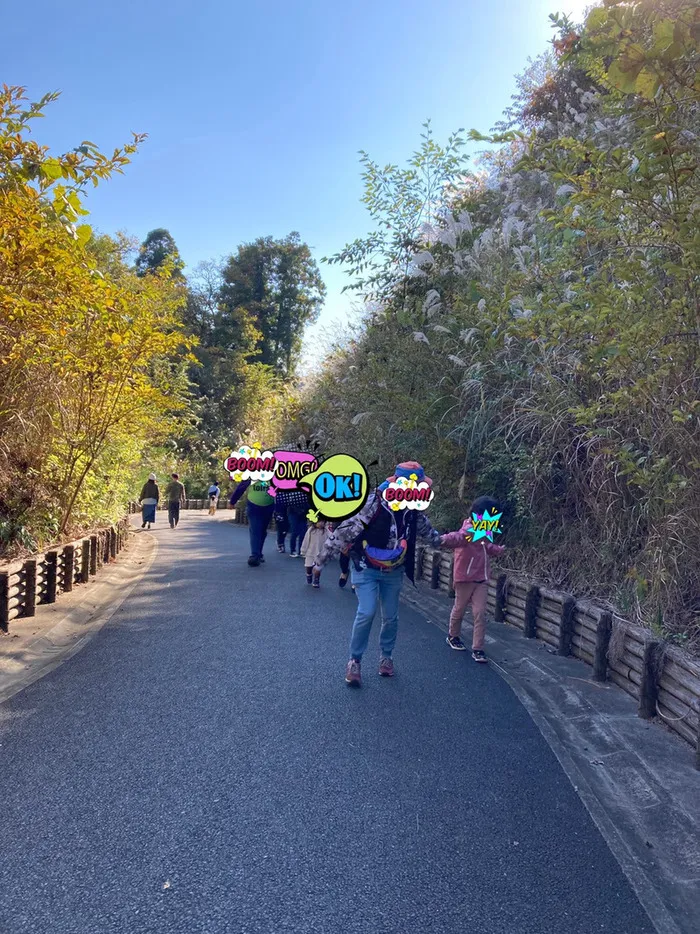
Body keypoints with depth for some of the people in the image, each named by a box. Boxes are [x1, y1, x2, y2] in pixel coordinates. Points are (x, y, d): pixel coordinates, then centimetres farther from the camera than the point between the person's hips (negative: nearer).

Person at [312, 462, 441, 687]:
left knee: (391, 617, 11)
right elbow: (344, 532, -22)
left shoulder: (413, 509, -7)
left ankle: (386, 657, 36)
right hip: (367, 569, -5)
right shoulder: (372, 503, -27)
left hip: (393, 572, 5)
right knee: (367, 612, -18)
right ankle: (355, 661, 2)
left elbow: (428, 533, 14)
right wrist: (321, 562, -17)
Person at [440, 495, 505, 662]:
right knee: (459, 609, 13)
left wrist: (499, 549, 45)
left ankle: (477, 649, 6)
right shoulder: (469, 529, -20)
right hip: (465, 578, -6)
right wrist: (443, 539, -65)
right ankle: (453, 636, 37)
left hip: (481, 579, 6)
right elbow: (457, 537, -43)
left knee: (480, 613, 1)